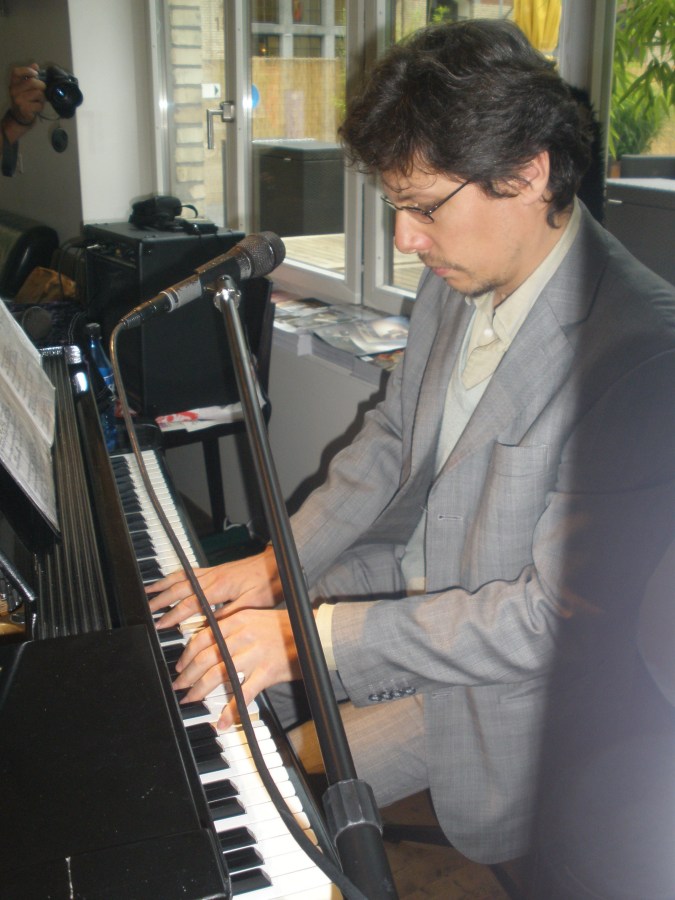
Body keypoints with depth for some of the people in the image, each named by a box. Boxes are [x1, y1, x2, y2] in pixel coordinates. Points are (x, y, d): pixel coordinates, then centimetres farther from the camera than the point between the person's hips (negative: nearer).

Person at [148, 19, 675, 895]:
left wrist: (317, 633, -28)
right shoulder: (458, 279, -4)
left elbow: (562, 619, -29)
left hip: (508, 684, -7)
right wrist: (276, 565, -2)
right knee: (211, 666, 7)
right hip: (409, 577, 7)